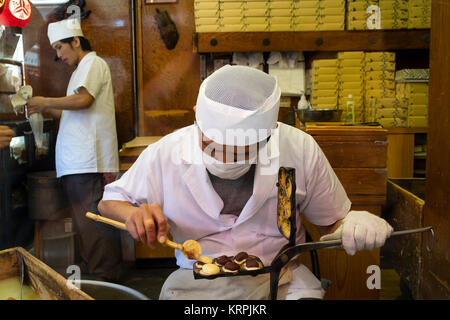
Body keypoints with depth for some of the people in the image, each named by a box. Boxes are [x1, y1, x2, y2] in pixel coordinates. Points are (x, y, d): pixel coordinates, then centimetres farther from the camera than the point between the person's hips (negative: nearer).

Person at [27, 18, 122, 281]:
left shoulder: (93, 63, -2)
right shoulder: (82, 69, 28)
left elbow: (83, 100, -18)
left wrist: (46, 102, -7)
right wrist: (45, 109, 16)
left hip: (89, 161, -10)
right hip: (79, 161, 10)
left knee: (93, 219, -9)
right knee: (87, 219, 11)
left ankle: (102, 276, -3)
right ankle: (94, 272, 17)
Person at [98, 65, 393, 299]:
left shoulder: (299, 150, -13)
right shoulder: (164, 153, -13)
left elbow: (331, 221, 1)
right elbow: (110, 201, 3)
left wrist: (354, 225, -23)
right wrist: (133, 213, -20)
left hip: (280, 275, 3)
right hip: (196, 278, -1)